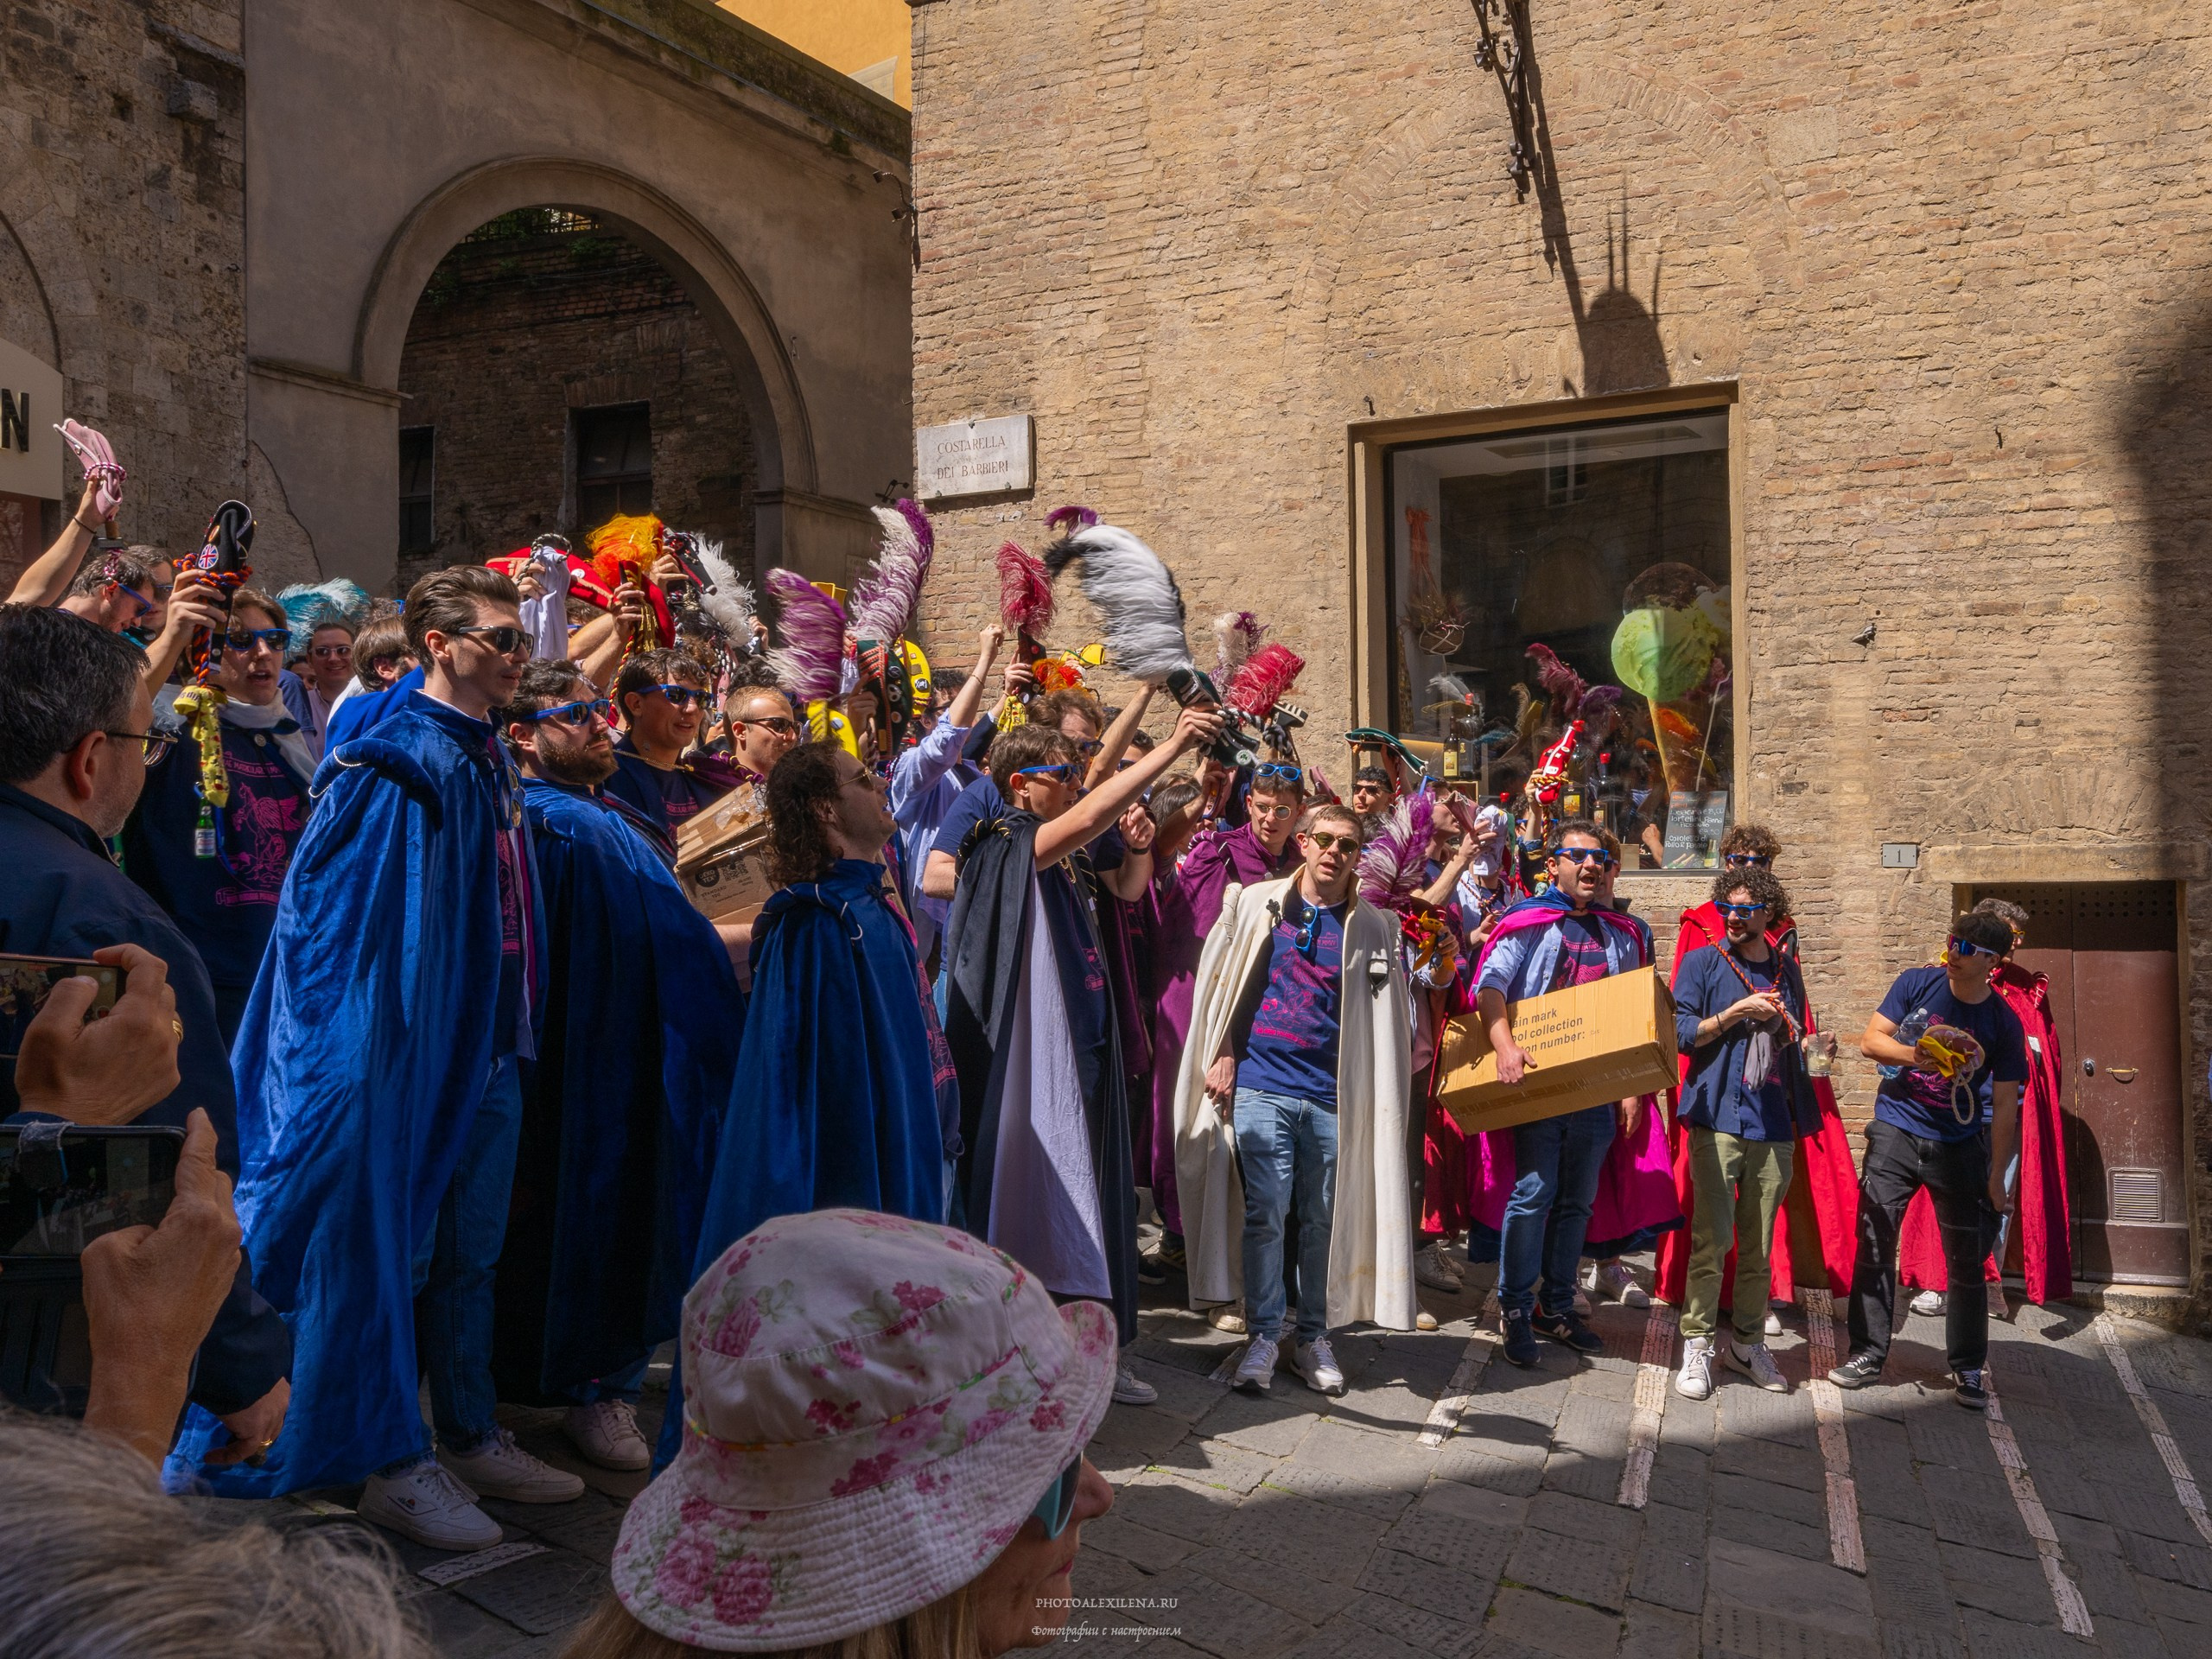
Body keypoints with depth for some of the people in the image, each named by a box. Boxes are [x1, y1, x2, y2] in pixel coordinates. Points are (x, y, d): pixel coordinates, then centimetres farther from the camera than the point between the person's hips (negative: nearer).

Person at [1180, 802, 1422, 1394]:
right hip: (1260, 1085, -1)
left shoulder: (1374, 928, 7)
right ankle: (1264, 1335, 13)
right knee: (1264, 1214, 0)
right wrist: (1222, 1055, 3)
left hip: (1334, 1097, 1)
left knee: (1324, 1221, 7)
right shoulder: (1255, 903, 6)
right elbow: (1220, 983, 8)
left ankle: (1314, 1336, 21)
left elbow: (1391, 1015, 12)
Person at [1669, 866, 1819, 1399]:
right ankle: (1697, 1345, 0)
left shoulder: (1786, 970, 16)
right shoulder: (1702, 963, 4)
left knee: (1759, 1245, 7)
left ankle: (1748, 1343, 20)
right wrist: (1739, 1011, -12)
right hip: (1717, 1119, -4)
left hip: (1774, 1125, 4)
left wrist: (1811, 1047, 8)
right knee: (1713, 1238, -10)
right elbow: (1682, 1034, -5)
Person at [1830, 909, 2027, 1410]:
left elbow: (2005, 1105, -1)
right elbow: (1870, 1040, -4)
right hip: (1895, 1135, 0)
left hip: (1958, 1148, 0)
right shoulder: (1916, 984, -4)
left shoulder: (2004, 1023, -5)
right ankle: (1868, 1354, 13)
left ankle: (1967, 1369, 21)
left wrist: (1997, 1176, -1)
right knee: (1874, 1247, 1)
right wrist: (1913, 1054, -24)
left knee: (1967, 1260, 5)